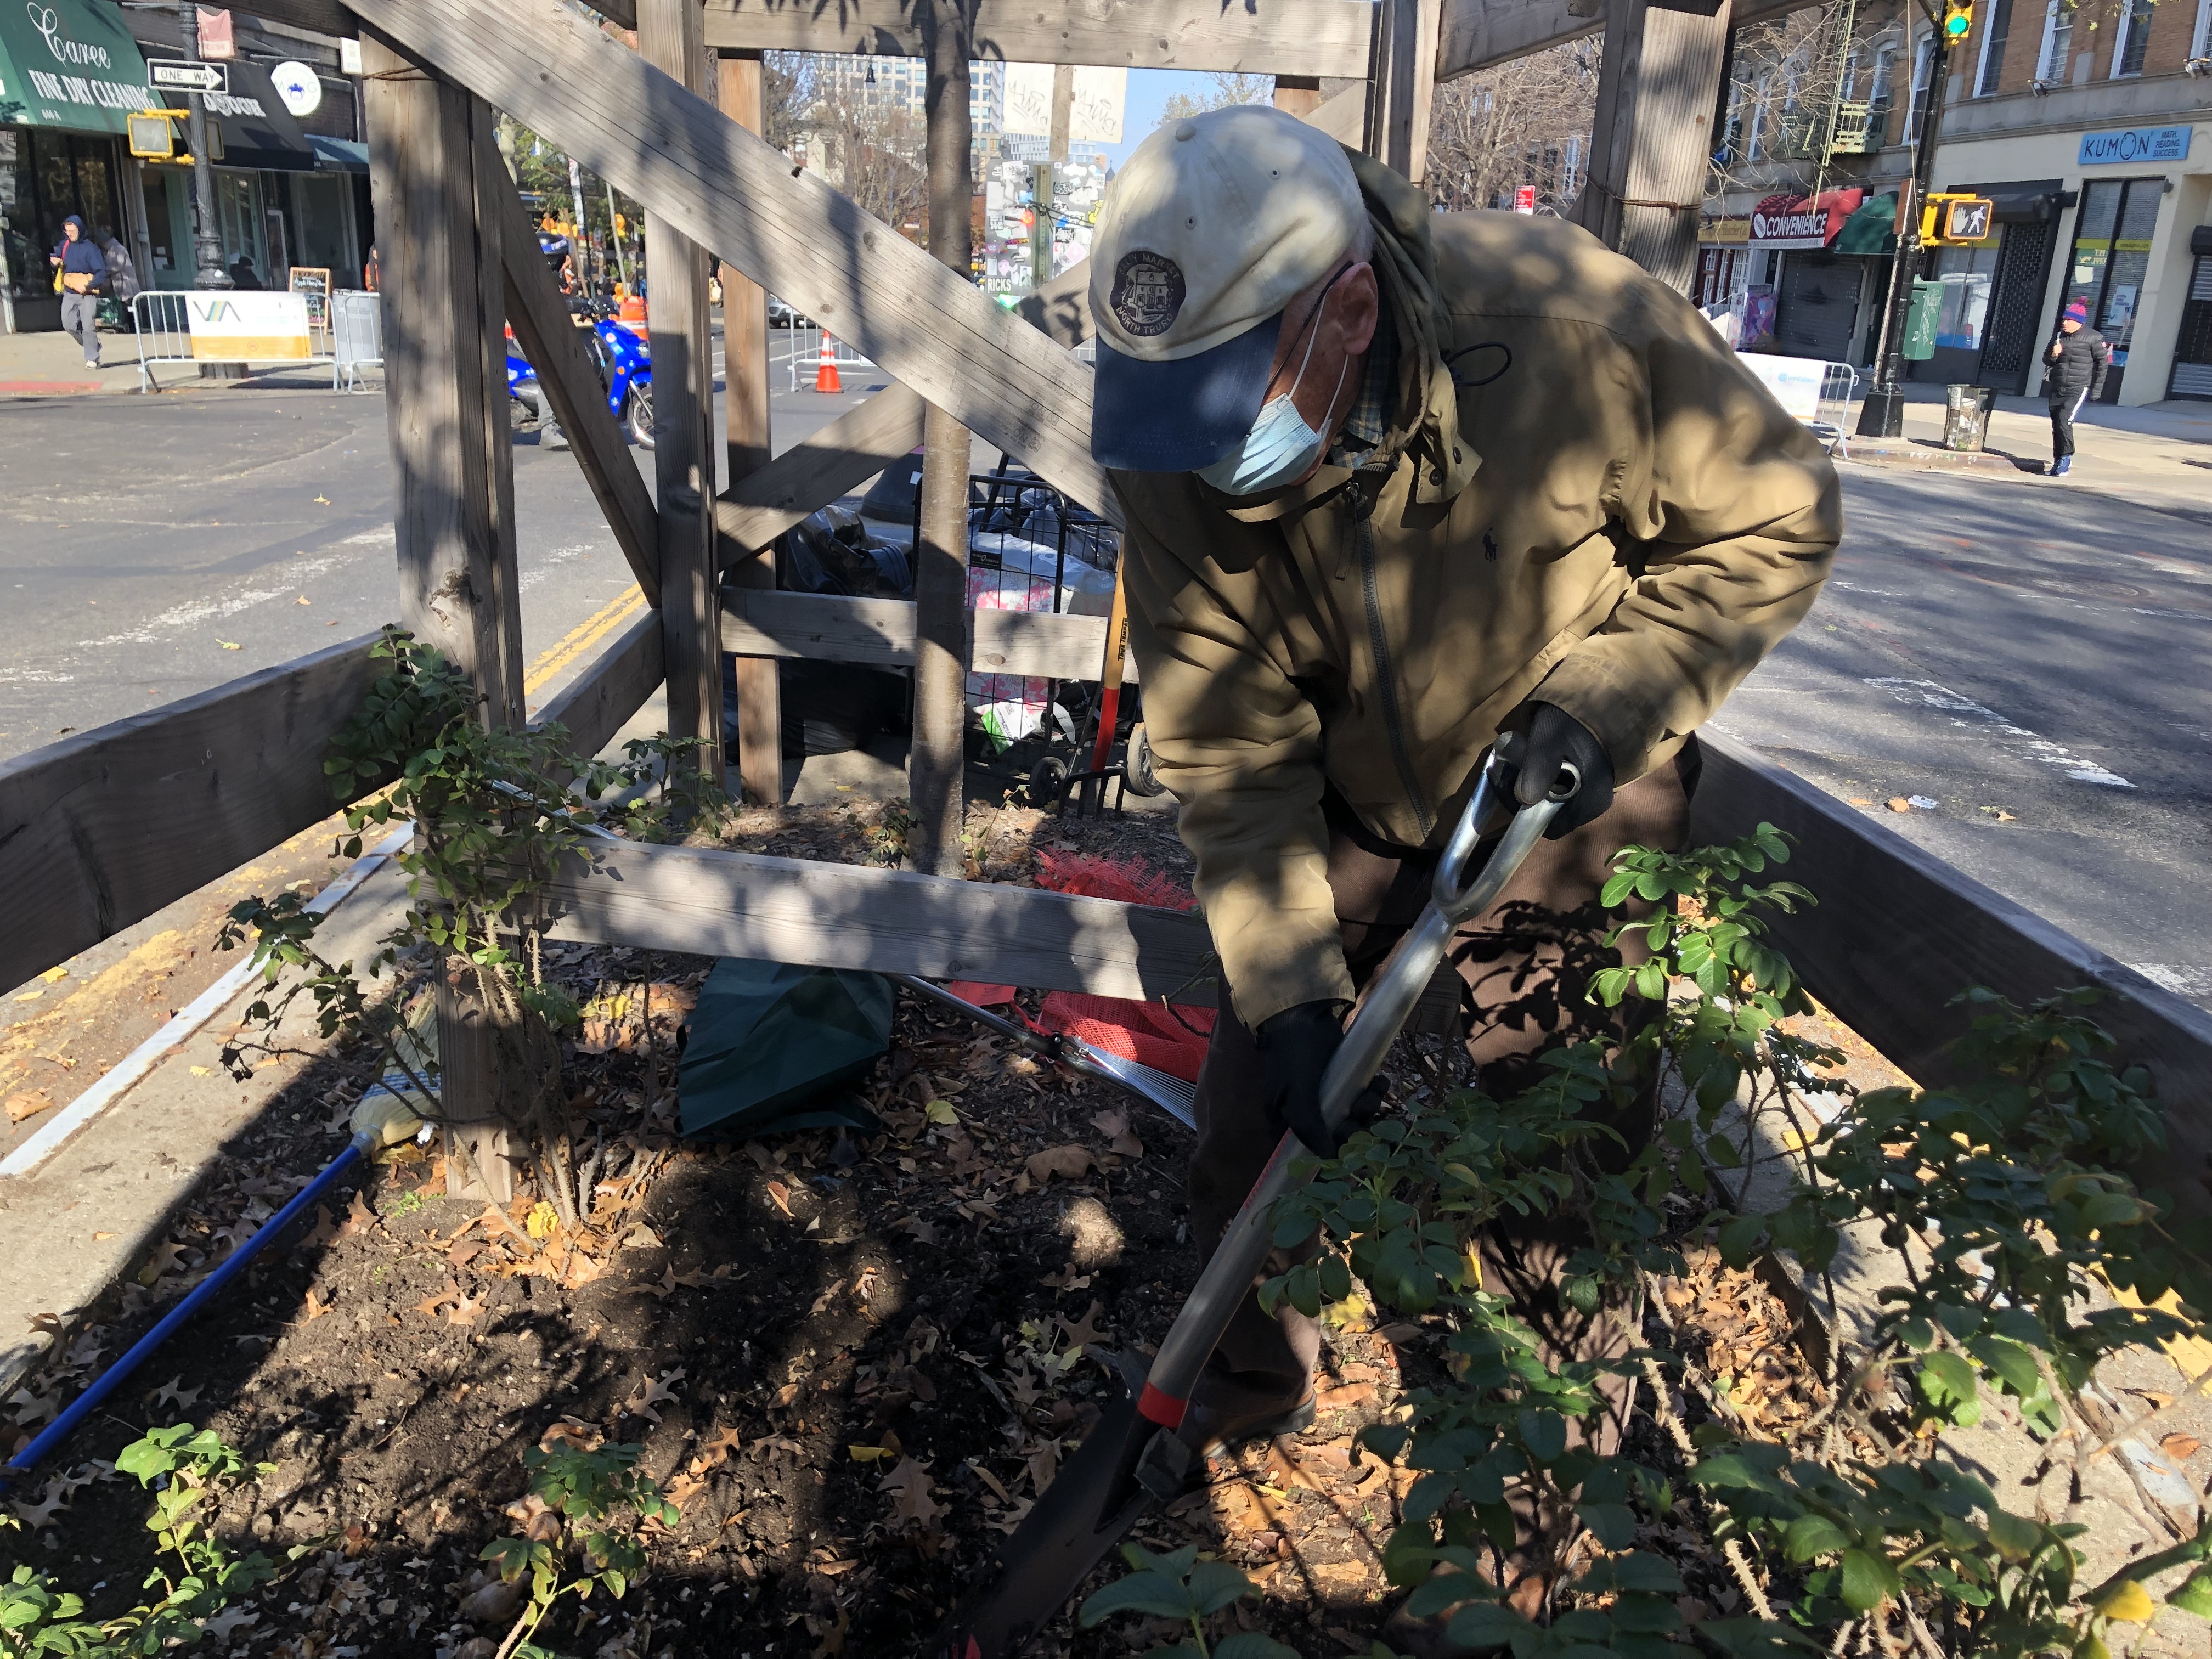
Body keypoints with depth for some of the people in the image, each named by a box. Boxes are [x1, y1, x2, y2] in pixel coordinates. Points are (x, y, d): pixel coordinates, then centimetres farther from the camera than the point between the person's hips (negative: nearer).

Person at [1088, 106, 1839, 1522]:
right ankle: (1244, 1398, 35)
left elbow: (1775, 524, -15)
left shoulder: (1575, 326, -32)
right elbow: (1226, 750, -17)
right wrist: (1285, 988, -21)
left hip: (1566, 810, -2)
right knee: (1259, 1120, 9)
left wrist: (1612, 694, -27)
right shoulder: (1176, 454, -24)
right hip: (1337, 810, 3)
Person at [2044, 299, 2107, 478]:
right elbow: (2046, 360, 18)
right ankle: (2058, 463, 18)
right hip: (2057, 389, 6)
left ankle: (2066, 458, -9)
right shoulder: (2059, 337, 10)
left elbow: (2102, 363, -4)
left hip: (2078, 390, -6)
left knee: (2064, 421, -21)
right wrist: (2053, 355, -7)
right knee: (2056, 425, 7)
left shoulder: (2093, 338, -6)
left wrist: (2097, 389, -7)